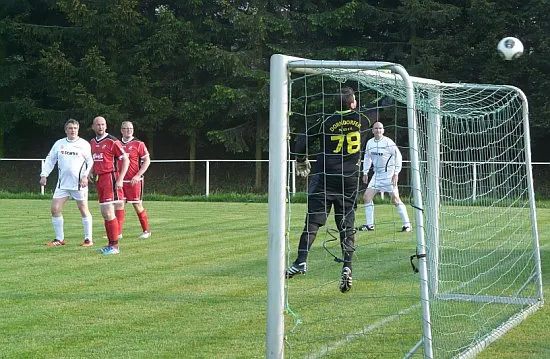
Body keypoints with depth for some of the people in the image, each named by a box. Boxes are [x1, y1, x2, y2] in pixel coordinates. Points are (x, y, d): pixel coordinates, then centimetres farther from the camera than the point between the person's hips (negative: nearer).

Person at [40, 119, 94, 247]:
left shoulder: (84, 144, -1)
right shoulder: (59, 143, 10)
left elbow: (90, 162, -4)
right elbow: (50, 160, 15)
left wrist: (85, 176, -16)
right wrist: (44, 175, 6)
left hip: (79, 184, -4)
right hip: (62, 183, 4)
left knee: (84, 210, 0)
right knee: (55, 209, -1)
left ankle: (88, 239, 9)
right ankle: (59, 239, 9)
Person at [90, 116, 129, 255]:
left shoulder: (112, 141, -9)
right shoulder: (92, 142, 14)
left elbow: (125, 160, -10)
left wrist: (120, 179, -16)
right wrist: (91, 173, 11)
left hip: (110, 178, -8)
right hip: (99, 180, 8)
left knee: (108, 213, -11)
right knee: (104, 214, 9)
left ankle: (115, 246, -6)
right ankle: (111, 245, 16)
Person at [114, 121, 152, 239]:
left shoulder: (138, 144, -3)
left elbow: (147, 161, -5)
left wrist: (137, 176, -14)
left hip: (134, 181, -4)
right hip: (120, 180, 4)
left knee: (137, 205, 0)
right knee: (119, 204, 0)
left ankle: (146, 231, 13)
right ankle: (118, 233, 3)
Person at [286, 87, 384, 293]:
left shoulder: (326, 122, 2)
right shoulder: (362, 120, 4)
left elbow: (302, 142, 2)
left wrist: (301, 161, 19)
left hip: (324, 179, -1)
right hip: (350, 181, 1)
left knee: (313, 220, -2)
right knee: (347, 225, 5)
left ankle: (301, 261, -12)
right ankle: (347, 266, -9)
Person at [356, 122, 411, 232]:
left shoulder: (388, 142, -12)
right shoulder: (370, 143, 6)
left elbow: (398, 156, -10)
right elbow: (367, 157, 20)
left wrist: (396, 173, -14)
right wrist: (365, 172, 15)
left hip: (389, 174, -7)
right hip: (377, 174, 7)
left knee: (395, 199, -11)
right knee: (367, 196, 0)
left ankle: (407, 224, -4)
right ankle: (369, 225, 8)